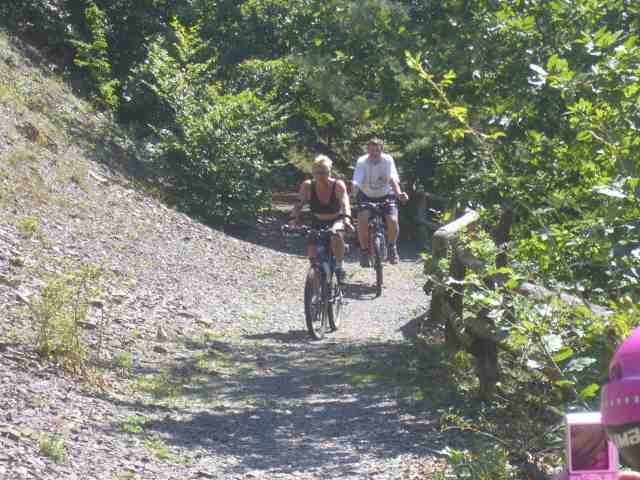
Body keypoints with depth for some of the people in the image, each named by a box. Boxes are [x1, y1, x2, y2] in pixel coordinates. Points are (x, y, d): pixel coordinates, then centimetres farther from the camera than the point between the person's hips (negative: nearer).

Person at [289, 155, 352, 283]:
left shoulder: (338, 185, -25)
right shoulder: (307, 186, -21)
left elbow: (345, 202, -38)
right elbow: (299, 204, -27)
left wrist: (346, 218, -58)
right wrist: (294, 219, -46)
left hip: (336, 220, -2)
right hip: (317, 222, 2)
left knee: (337, 235, -35)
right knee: (312, 251, -19)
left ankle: (340, 266, -15)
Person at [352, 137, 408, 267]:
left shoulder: (388, 160, -18)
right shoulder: (362, 162, -19)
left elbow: (393, 179, -28)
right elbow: (356, 183, -28)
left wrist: (399, 193, -47)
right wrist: (352, 196, -49)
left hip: (386, 195, 0)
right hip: (366, 197, 0)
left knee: (393, 221, -23)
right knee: (362, 221, -25)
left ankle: (392, 246, 7)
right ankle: (364, 250, -2)